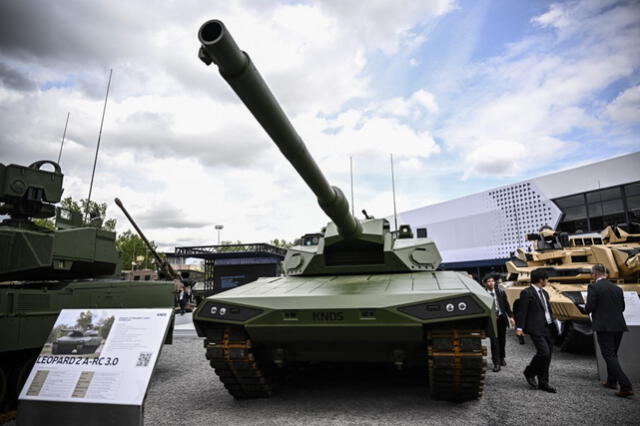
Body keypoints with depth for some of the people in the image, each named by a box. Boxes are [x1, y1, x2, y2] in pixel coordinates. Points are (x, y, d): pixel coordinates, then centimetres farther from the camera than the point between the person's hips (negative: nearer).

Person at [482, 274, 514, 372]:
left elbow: (506, 305, 8)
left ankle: (501, 358, 35)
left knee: (502, 340, 14)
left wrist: (510, 316, 4)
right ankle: (496, 363, 0)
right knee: (494, 341, -6)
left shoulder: (500, 292, 1)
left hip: (501, 318, 4)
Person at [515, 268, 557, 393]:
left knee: (548, 356, 8)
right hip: (536, 329, -8)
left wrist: (554, 326, 18)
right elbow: (522, 311, -11)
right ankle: (529, 373, 8)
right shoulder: (527, 293, -8)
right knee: (544, 353, -16)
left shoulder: (544, 293, 18)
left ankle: (543, 383, 19)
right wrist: (520, 328, -16)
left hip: (548, 328, 8)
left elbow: (549, 311, 22)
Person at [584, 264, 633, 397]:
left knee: (609, 356, -3)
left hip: (604, 327, -7)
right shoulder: (617, 288, 9)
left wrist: (586, 308, 8)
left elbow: (589, 307, -14)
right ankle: (611, 381, 32)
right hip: (618, 326, 7)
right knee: (612, 354, 20)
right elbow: (622, 307, 14)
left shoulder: (593, 287, -10)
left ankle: (626, 386, -10)